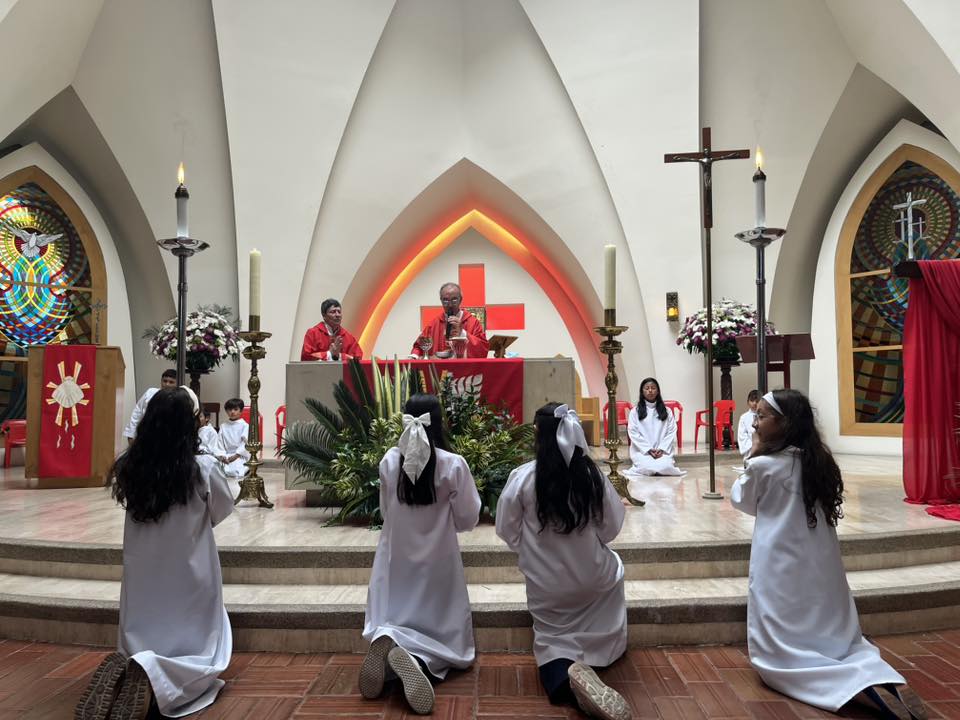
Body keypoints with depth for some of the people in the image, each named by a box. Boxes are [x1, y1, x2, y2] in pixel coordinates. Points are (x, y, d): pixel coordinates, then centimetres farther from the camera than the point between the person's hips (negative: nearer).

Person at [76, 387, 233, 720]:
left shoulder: (127, 467, -10)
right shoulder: (203, 468, -18)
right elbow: (224, 509, -1)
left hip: (141, 577, 3)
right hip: (190, 577, -3)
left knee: (138, 649, 21)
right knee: (200, 654, 11)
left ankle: (125, 670, -14)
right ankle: (154, 676, -20)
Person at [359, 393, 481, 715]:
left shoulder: (389, 460, -7)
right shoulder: (453, 464, -14)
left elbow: (386, 512, 6)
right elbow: (467, 520, -5)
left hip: (396, 557, 2)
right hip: (438, 559, -2)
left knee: (391, 621, 14)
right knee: (443, 631, 11)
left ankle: (386, 641, -24)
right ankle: (416, 658, -24)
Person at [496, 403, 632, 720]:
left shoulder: (523, 476, -18)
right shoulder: (592, 474, -15)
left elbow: (507, 529, -6)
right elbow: (612, 525, -2)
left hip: (544, 582, 0)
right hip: (591, 576, 0)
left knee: (553, 639, 22)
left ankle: (565, 676, -12)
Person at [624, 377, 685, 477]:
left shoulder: (667, 411, 10)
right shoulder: (635, 411, 4)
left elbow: (672, 432, 5)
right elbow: (633, 433, -2)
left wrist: (662, 449, -9)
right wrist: (648, 449, -11)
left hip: (662, 450, 1)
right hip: (642, 450, -1)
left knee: (666, 467, -28)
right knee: (648, 468, -29)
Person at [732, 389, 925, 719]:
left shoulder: (763, 465, -16)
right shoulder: (819, 460, 2)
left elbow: (740, 499, 3)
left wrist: (754, 454, 4)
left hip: (782, 571, -6)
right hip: (822, 568, 6)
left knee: (777, 656, 2)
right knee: (841, 640, 20)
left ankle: (860, 684, -20)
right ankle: (889, 680, -10)